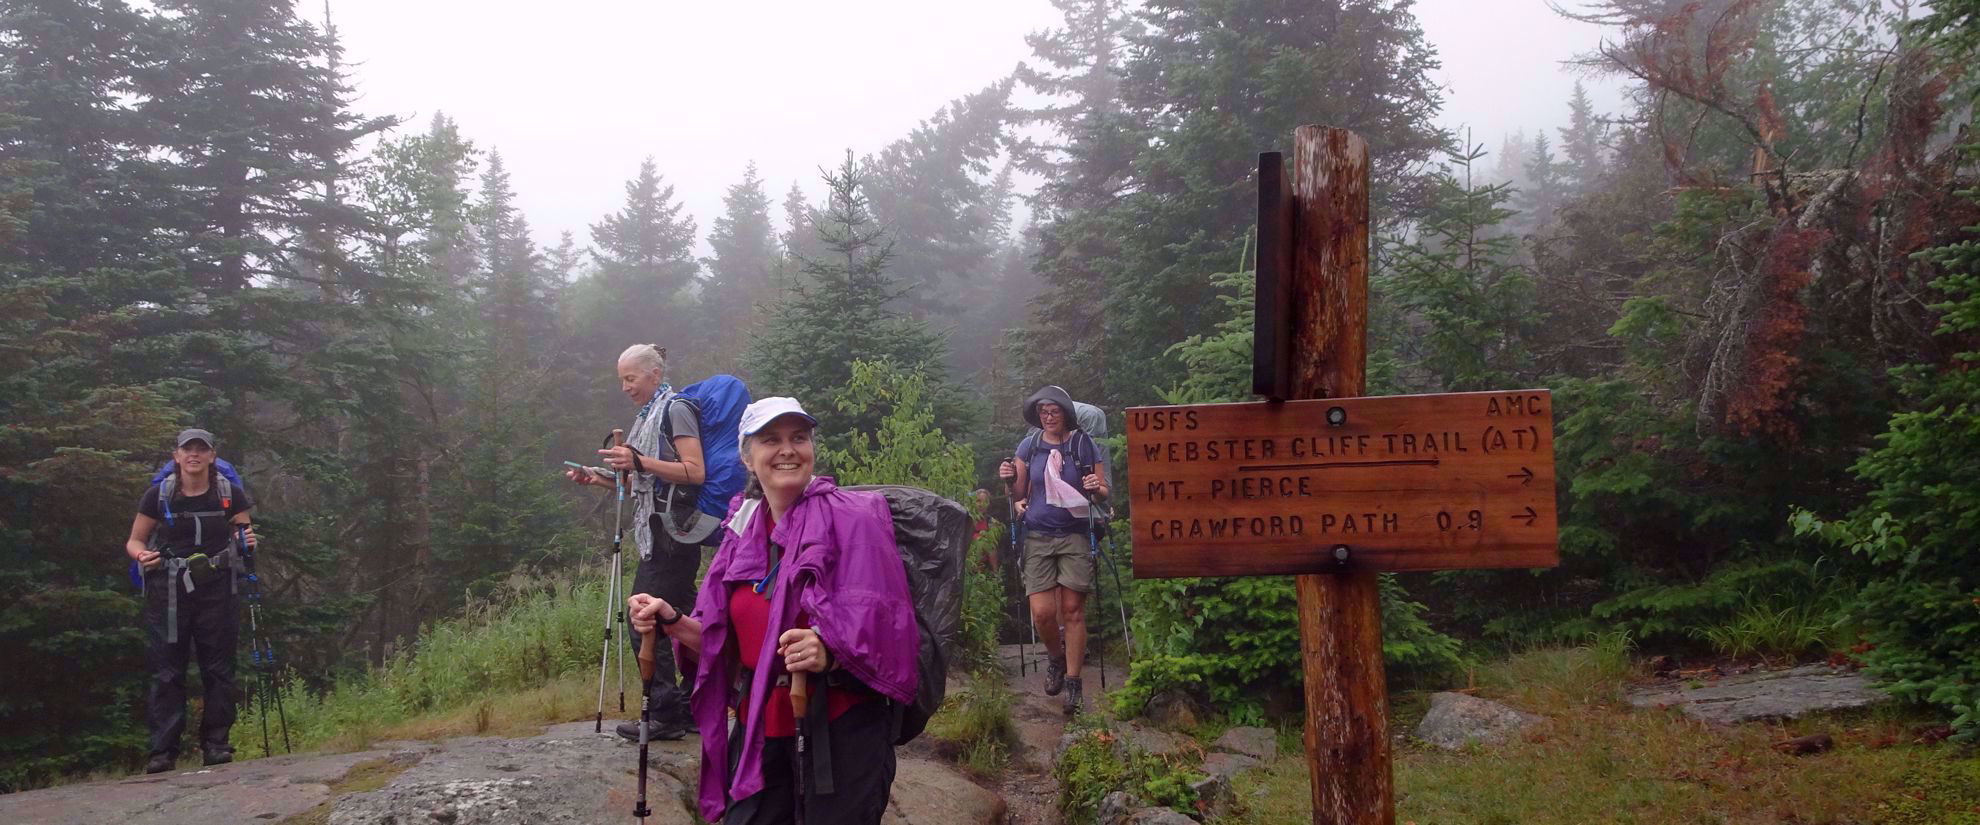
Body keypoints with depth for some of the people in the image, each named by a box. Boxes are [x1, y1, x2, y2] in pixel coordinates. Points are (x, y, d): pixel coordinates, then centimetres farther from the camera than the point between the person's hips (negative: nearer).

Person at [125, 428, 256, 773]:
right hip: (168, 590, -1)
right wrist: (142, 555, -16)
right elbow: (134, 540, 7)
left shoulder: (229, 494, 0)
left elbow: (244, 534, 10)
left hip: (215, 587, 1)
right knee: (167, 669, -1)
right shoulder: (158, 495, -1)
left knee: (218, 667, 1)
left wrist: (248, 540, -14)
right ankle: (163, 750, 2)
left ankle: (215, 743, 9)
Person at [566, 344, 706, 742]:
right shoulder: (648, 416, 20)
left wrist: (640, 462, -24)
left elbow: (695, 472, -16)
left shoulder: (676, 410, -7)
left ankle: (664, 713, -6)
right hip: (659, 534, 9)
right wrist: (597, 477, 12)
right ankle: (693, 707, 15)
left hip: (671, 533, -9)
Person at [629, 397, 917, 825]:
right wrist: (672, 622, -5)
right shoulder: (743, 530, 9)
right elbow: (723, 643, 13)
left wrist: (828, 653, -33)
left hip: (840, 729, -5)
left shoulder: (852, 518, -9)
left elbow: (884, 634, -15)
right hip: (758, 729, 5)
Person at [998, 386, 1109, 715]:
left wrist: (1096, 488, -17)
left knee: (1072, 610, -2)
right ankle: (1056, 657, 25)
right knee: (1042, 613, -5)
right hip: (1038, 537, 2)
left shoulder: (1085, 446, 0)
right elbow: (1020, 495, 10)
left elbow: (1104, 493, 6)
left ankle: (1072, 681, 10)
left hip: (1074, 536, -1)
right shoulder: (1028, 447, 5)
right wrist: (1010, 480, -10)